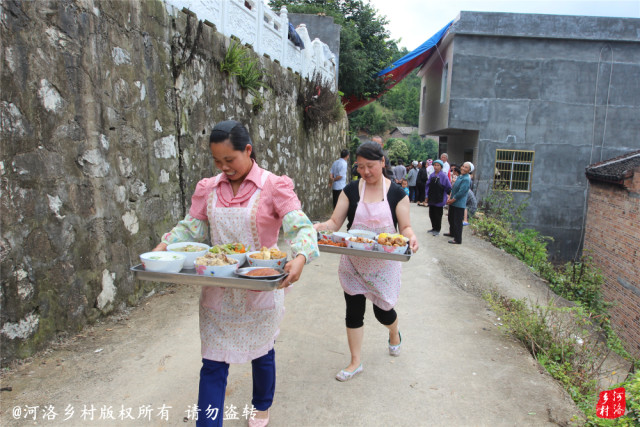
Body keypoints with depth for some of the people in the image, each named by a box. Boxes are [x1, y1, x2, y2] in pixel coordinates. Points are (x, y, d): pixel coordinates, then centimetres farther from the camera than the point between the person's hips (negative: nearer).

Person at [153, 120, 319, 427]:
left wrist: (299, 258, -41)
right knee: (213, 364, 6)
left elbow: (301, 227, -21)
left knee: (262, 353, 20)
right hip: (218, 292, 2)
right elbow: (191, 228, 5)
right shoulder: (207, 189, 2)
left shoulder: (274, 187, -12)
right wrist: (163, 247, -13)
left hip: (260, 290, -2)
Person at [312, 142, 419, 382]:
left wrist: (410, 237, -26)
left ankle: (394, 334, 48)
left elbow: (405, 227, -4)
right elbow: (334, 222, -4)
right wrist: (317, 228, -24)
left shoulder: (396, 193, -5)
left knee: (382, 310, 10)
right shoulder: (351, 190, -2)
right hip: (353, 263, 2)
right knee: (354, 311, 7)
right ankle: (356, 362, 26)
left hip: (384, 264, -1)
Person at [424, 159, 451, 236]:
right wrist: (427, 196, 8)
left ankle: (437, 230, 16)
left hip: (439, 199, -5)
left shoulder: (443, 176, -11)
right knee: (431, 214, 12)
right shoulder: (432, 175, 6)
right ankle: (434, 228, 28)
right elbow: (428, 186, 11)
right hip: (431, 199, 5)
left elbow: (448, 188, -7)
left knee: (438, 215, 4)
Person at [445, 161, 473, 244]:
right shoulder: (459, 177, 11)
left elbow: (461, 192, -23)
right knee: (451, 218, 23)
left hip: (459, 204, -10)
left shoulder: (466, 179, -19)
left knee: (457, 222, -4)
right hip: (453, 203, 10)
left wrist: (452, 200, -15)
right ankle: (452, 233, 43)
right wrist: (450, 198, 7)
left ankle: (458, 239, 4)